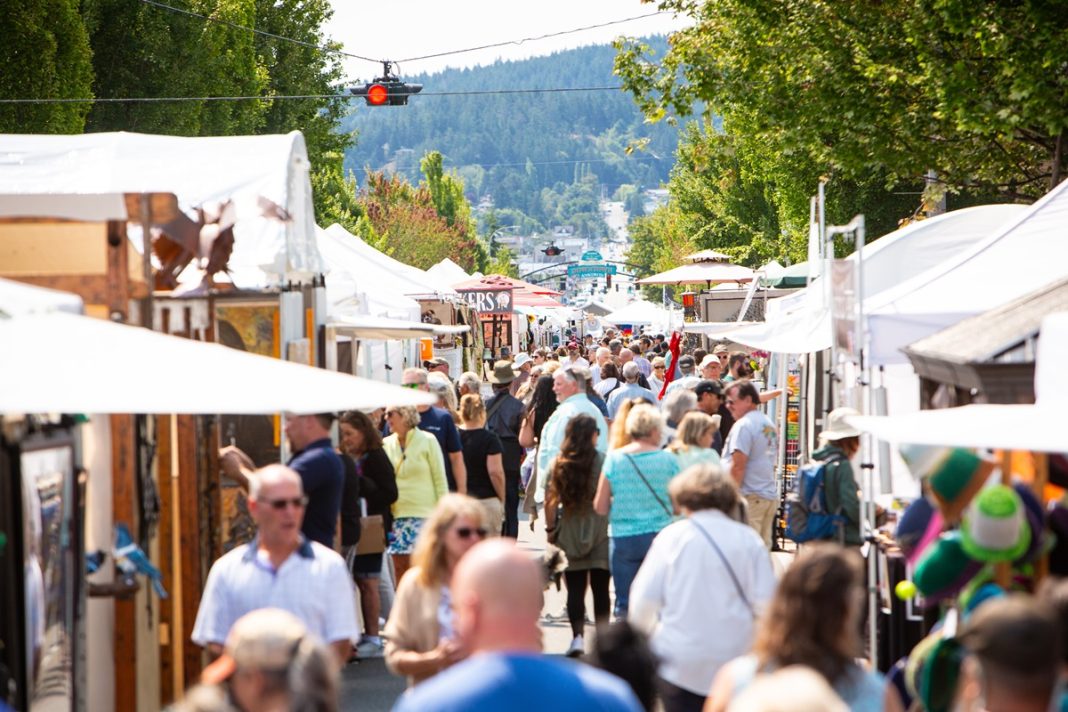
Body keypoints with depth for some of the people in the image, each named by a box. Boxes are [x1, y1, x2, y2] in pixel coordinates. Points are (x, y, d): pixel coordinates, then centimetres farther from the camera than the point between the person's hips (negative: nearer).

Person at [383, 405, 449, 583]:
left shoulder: (427, 441, 0)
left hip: (423, 513, -4)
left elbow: (440, 479, 1)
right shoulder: (386, 444, 9)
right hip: (396, 513, 4)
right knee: (399, 565, 2)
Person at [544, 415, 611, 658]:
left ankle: (578, 636, -7)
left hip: (569, 534, 1)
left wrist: (550, 528, 10)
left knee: (575, 589, 5)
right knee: (600, 588, 7)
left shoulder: (557, 464, -1)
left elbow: (550, 502, 0)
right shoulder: (603, 462, -7)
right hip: (600, 532, -1)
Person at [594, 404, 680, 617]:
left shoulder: (614, 459, -2)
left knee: (624, 602, 7)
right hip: (659, 535, -1)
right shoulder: (668, 460, -4)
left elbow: (600, 507, 0)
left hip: (623, 538, 1)